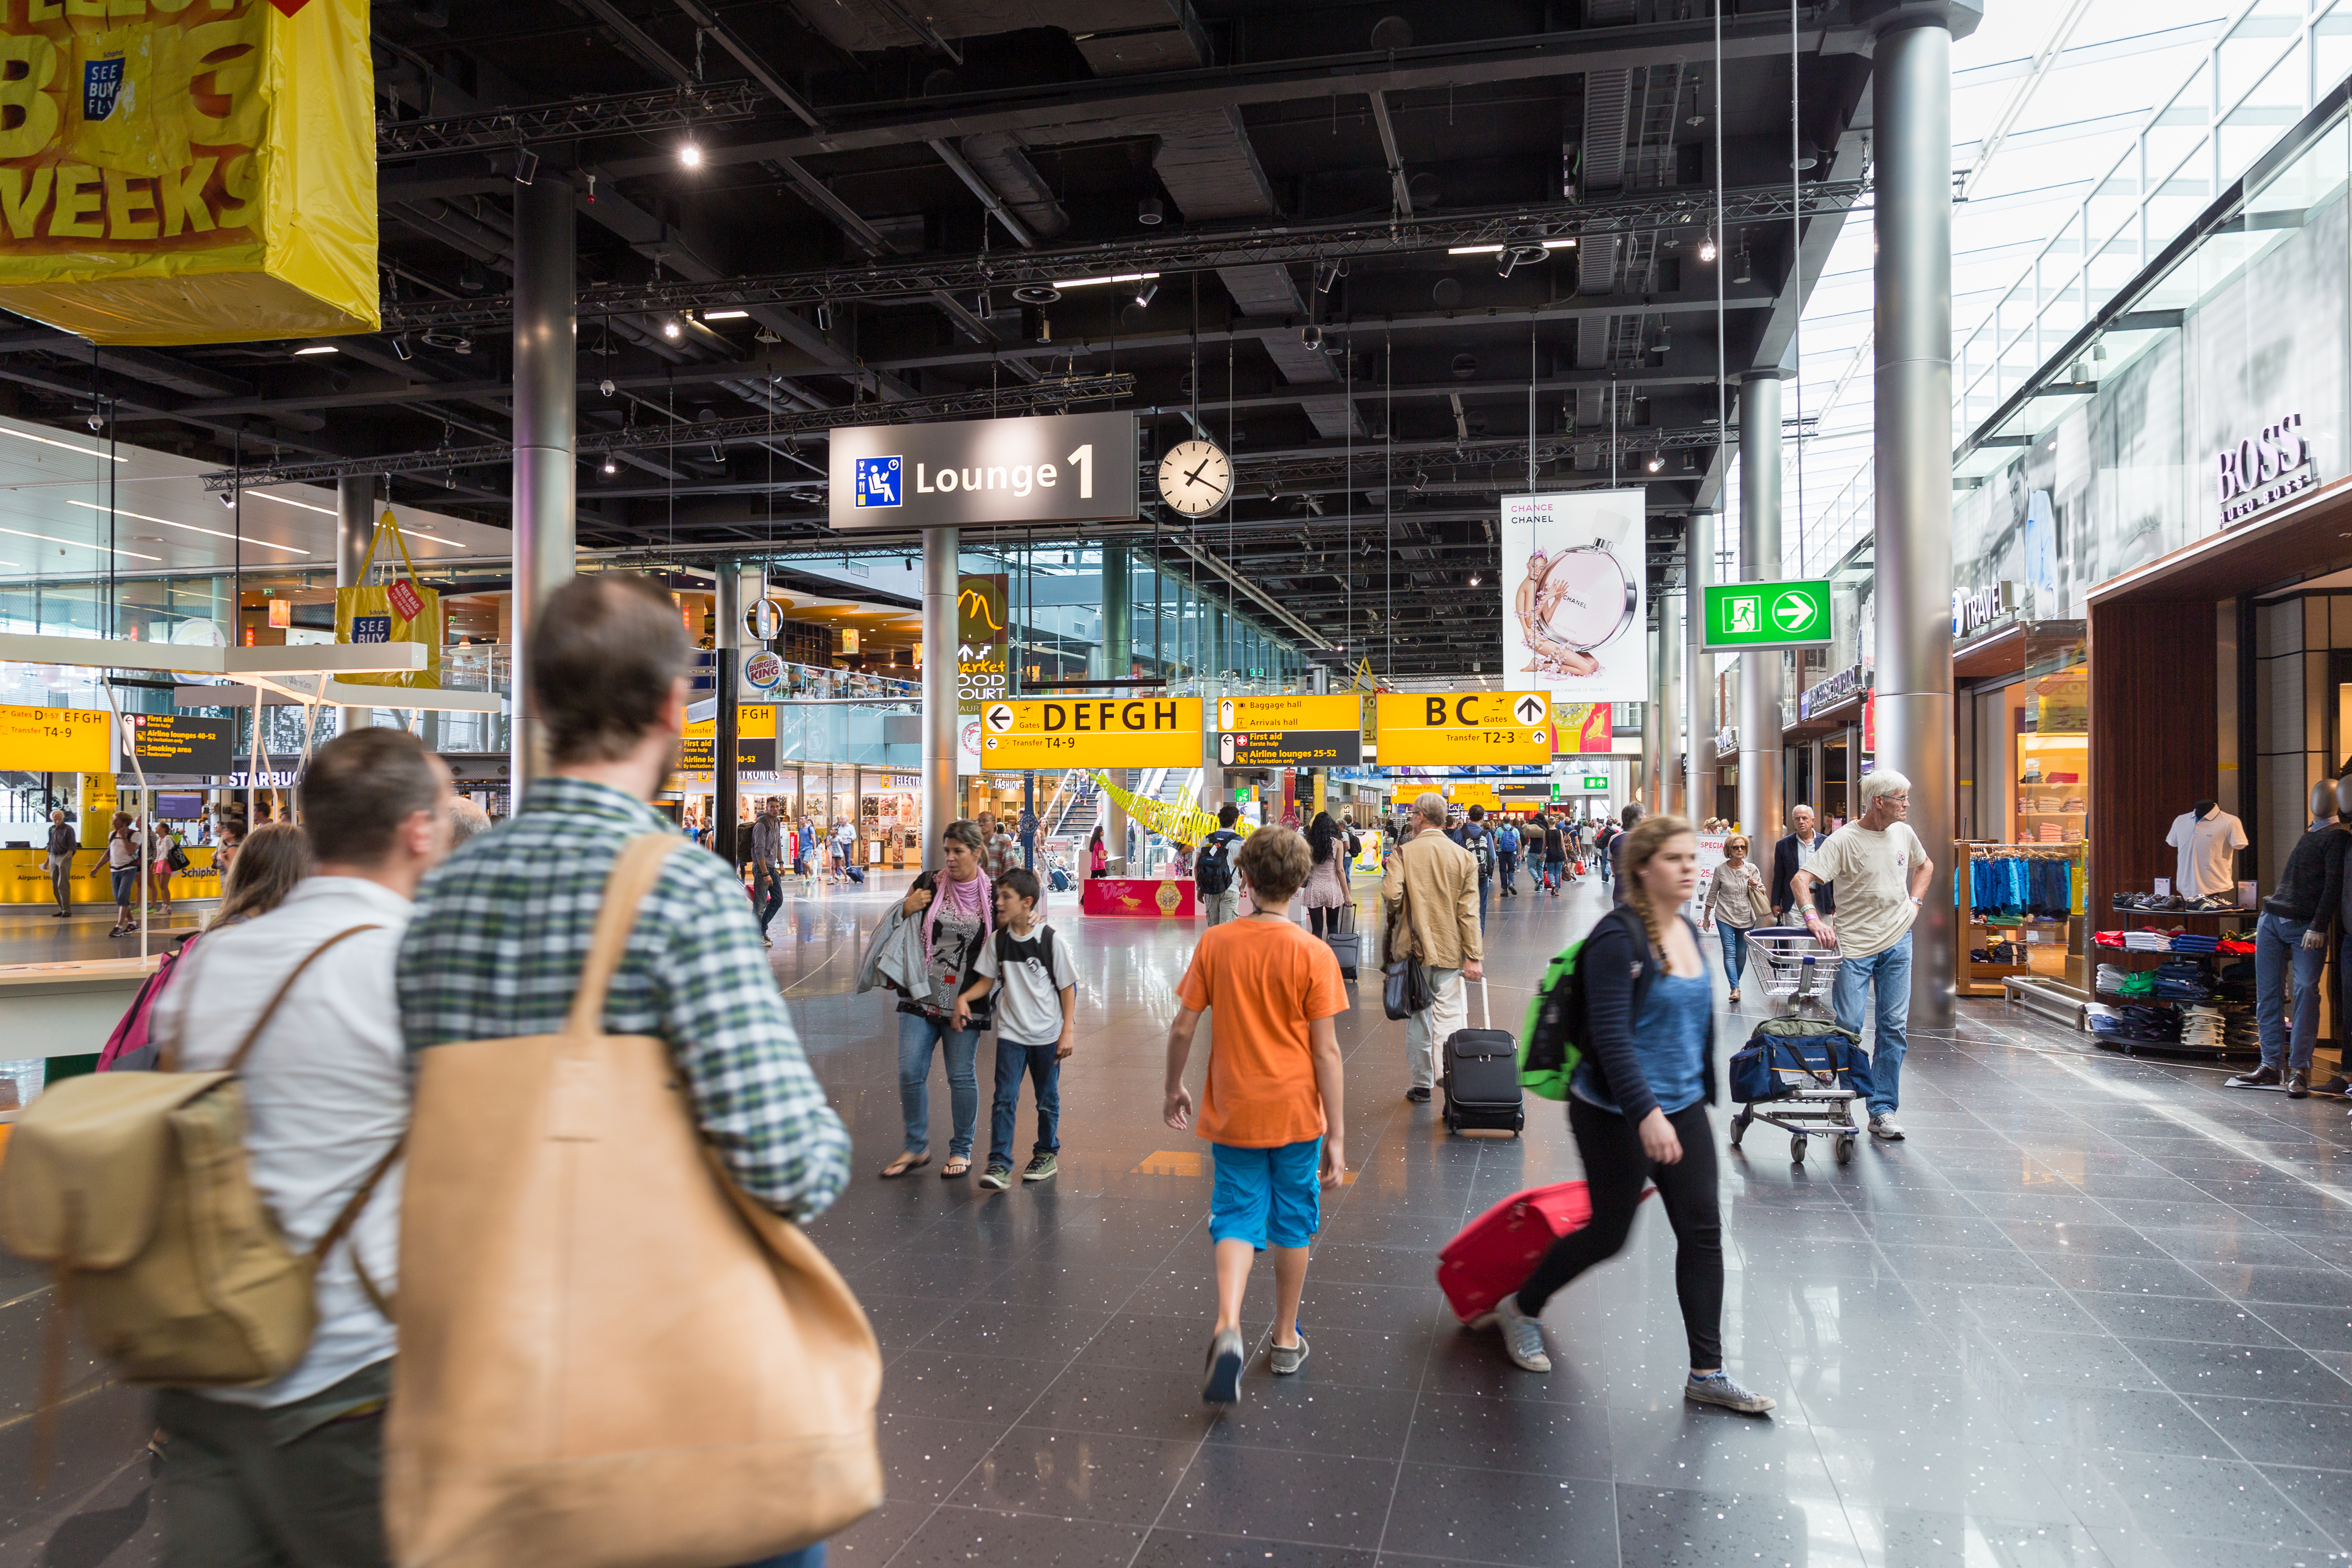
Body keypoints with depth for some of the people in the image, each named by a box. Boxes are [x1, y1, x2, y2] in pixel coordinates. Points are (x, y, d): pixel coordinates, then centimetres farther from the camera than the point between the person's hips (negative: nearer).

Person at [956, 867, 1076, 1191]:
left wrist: (1067, 1032, -8)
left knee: (1048, 1099, 13)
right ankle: (999, 1165, -7)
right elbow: (987, 979, 10)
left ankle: (1047, 1154, 32)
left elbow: (1067, 988, -6)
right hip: (1011, 1033, 2)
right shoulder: (998, 940, -1)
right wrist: (964, 997, -9)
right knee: (1004, 1098, -8)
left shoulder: (1052, 941, -12)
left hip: (1047, 1035, -2)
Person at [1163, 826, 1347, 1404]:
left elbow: (1183, 1027, -1)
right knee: (1292, 1223, 16)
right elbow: (1326, 1052, -12)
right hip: (1296, 1113, -1)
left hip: (1234, 1112, 1)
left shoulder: (1214, 944, -6)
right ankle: (1286, 1340, 29)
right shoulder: (1313, 954, -12)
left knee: (1237, 1219, 8)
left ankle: (1228, 1327, -15)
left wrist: (1173, 1087, 16)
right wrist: (1336, 1134, -5)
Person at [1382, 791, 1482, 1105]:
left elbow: (1391, 894, -21)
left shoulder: (1403, 852, -8)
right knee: (1450, 1018, 2)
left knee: (1418, 1019, 12)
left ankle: (1422, 1085, 21)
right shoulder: (1463, 856, -2)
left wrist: (1395, 918, 2)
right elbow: (1469, 911, -5)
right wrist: (1474, 957, -4)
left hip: (1413, 949, 0)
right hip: (1450, 950, 0)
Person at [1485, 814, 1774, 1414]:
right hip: (1619, 1114, -8)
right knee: (1609, 1234, 6)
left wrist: (1698, 1095, 21)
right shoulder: (1619, 938, -19)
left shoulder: (1686, 931, 7)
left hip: (1683, 1106, 8)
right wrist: (1646, 1113, -30)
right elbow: (1610, 1035, -25)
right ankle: (1520, 1309, 30)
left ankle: (1707, 1372, 18)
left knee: (1702, 1232, 6)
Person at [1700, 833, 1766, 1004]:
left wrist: (1755, 887, -11)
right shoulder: (1720, 870, -1)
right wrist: (1706, 916, 10)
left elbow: (1762, 891, 11)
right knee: (1729, 952, -12)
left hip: (1746, 918, 2)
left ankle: (1736, 983, 24)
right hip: (1725, 917, -2)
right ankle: (1735, 988, -17)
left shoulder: (1752, 869, 3)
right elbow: (1712, 894, 7)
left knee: (1742, 953, 7)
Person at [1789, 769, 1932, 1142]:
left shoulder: (1904, 833, 7)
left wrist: (1915, 901, 13)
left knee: (1894, 1027, 3)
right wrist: (1814, 920, -32)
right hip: (1854, 945, -5)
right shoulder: (1845, 839, -12)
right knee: (1848, 1026, -7)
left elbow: (1926, 865, 28)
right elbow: (1800, 881, -18)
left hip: (1898, 942, 5)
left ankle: (1883, 1110, 9)